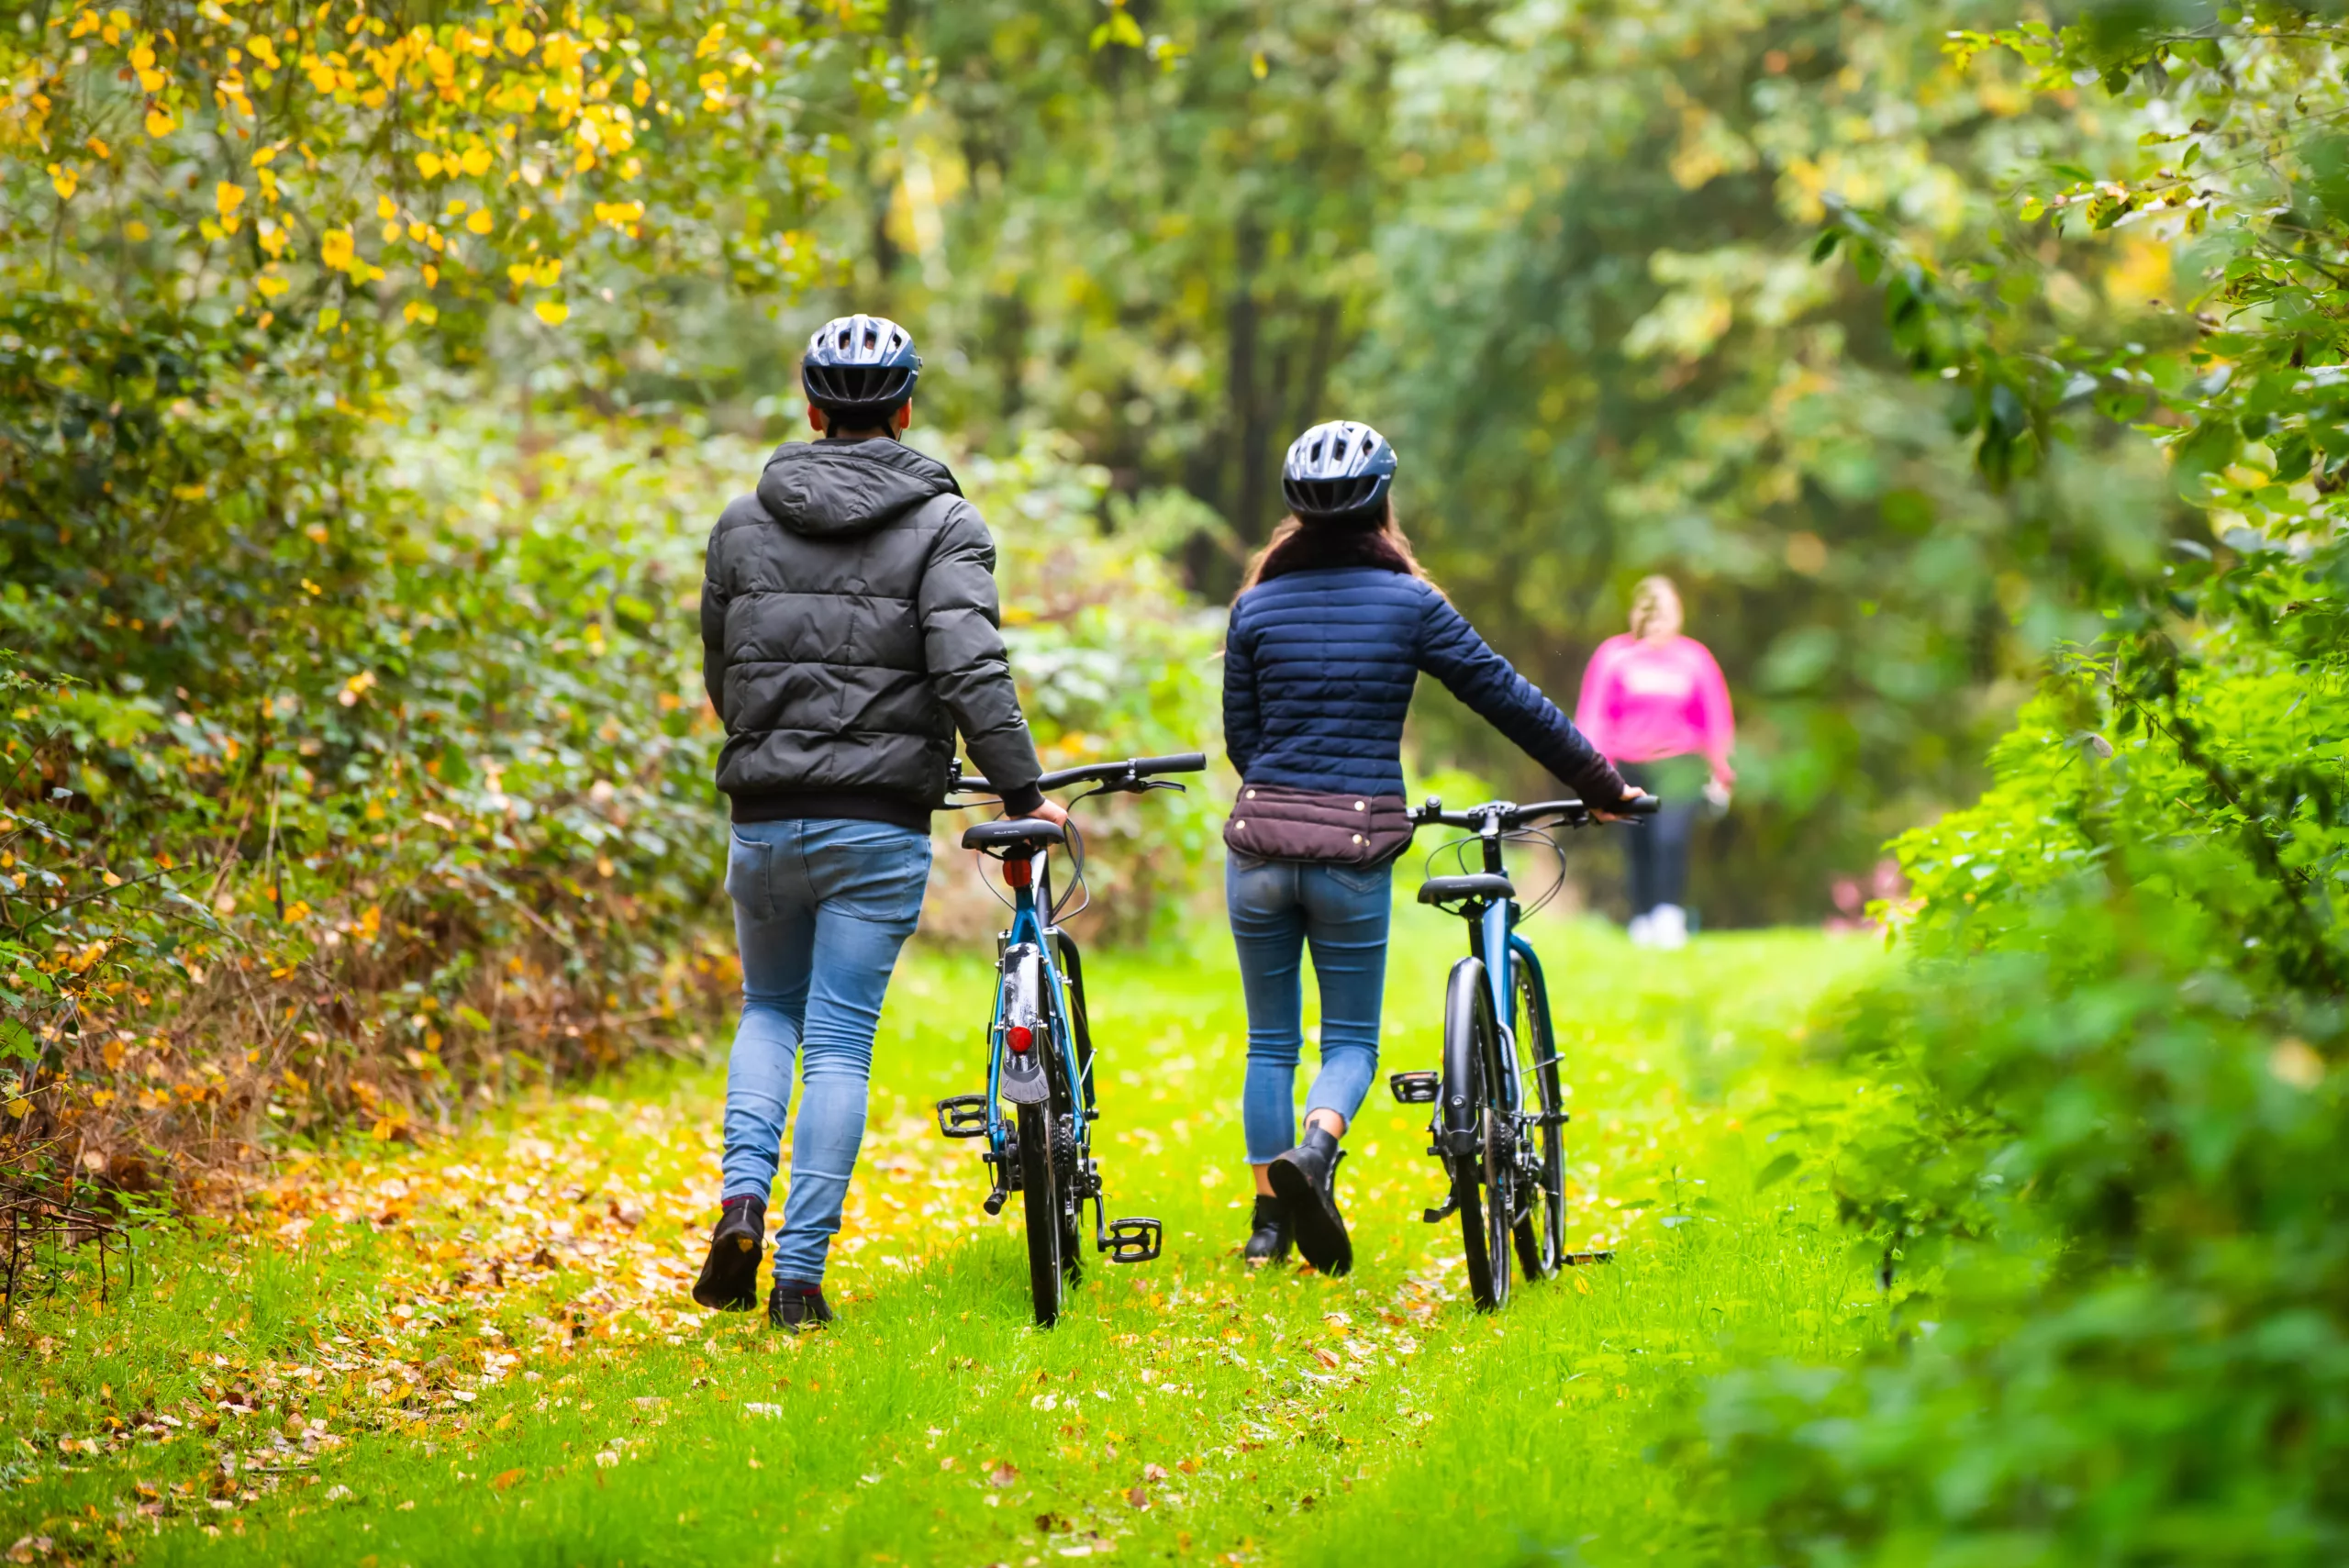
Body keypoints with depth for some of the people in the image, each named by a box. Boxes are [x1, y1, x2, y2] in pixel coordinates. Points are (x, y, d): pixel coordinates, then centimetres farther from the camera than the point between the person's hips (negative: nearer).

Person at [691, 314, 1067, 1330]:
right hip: (878, 826, -3)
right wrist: (1024, 793, -12)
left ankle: (742, 1196, 0)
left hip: (763, 817, 3)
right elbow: (971, 671, -17)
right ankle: (800, 1272, -2)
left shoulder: (744, 524, 7)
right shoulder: (941, 524, -4)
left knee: (769, 1008, 22)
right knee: (840, 1041, 2)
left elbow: (719, 674, 15)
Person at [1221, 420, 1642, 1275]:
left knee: (1270, 1041, 14)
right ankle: (1314, 1149, -21)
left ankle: (1268, 1222, 13)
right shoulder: (1409, 604, -2)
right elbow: (1510, 701, 2)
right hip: (1356, 850, -2)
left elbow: (1241, 736, 9)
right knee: (1350, 1040, 9)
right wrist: (1601, 786, 12)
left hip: (1261, 842, 2)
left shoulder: (1257, 605, 4)